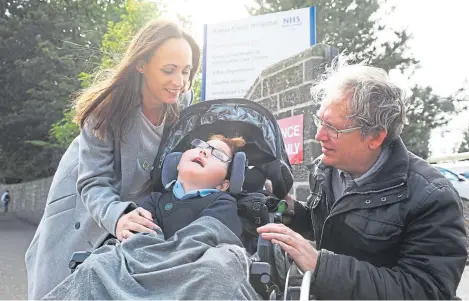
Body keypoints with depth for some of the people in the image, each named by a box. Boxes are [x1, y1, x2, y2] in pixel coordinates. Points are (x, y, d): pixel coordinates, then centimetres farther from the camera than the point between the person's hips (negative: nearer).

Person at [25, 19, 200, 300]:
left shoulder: (183, 115, -14)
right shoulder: (108, 109, -26)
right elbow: (94, 183, -28)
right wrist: (117, 216, -49)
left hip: (137, 217, 3)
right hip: (83, 219, -2)